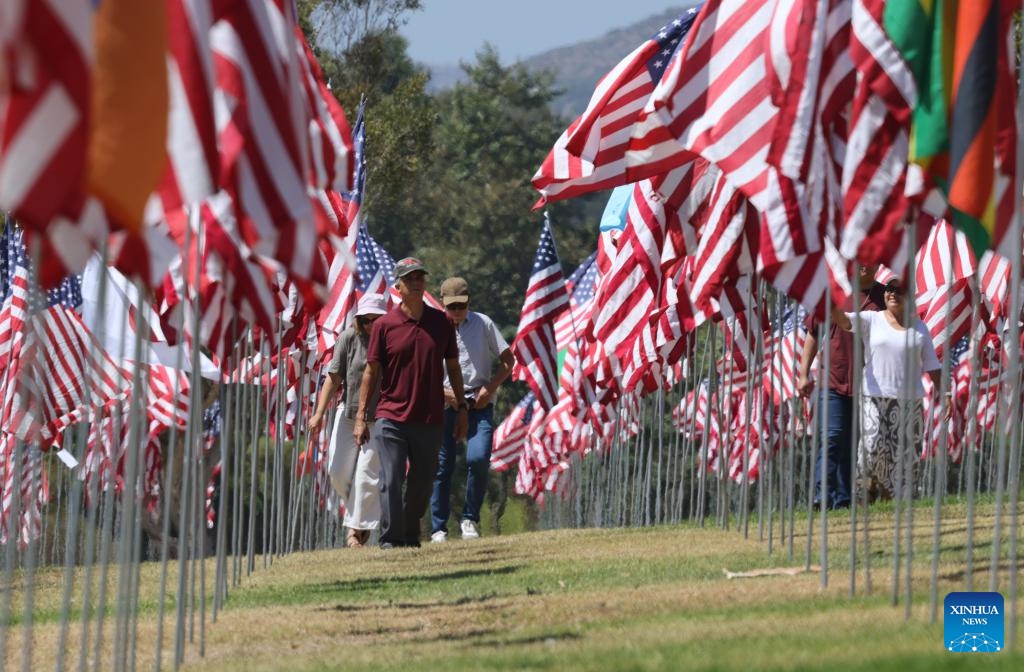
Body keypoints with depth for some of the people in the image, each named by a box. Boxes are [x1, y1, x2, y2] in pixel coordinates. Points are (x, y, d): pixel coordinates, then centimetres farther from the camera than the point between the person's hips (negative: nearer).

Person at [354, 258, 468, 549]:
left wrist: (462, 408, 10)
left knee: (422, 484, 9)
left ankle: (411, 535, 24)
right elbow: (371, 371, 2)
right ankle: (390, 539, -5)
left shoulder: (441, 322, 6)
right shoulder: (384, 325, -1)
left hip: (430, 421, 3)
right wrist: (361, 416, -2)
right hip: (391, 419, -3)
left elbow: (453, 367, 13)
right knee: (391, 482, -9)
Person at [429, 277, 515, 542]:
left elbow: (508, 360, 9)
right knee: (442, 466, -1)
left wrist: (490, 388, -5)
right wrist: (443, 391, -12)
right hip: (444, 405, 0)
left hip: (478, 404, 0)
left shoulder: (482, 324, 5)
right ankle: (439, 529, 8)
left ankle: (470, 519, -1)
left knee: (478, 458, -18)